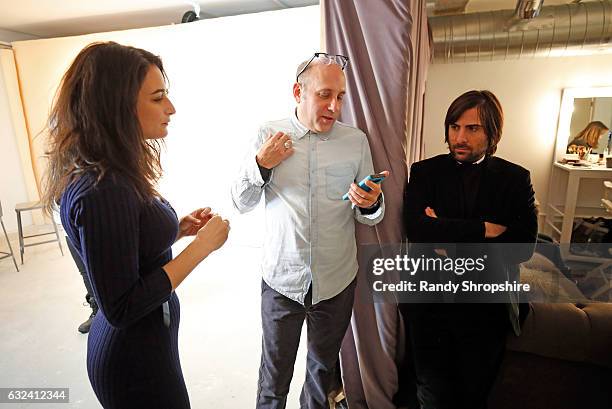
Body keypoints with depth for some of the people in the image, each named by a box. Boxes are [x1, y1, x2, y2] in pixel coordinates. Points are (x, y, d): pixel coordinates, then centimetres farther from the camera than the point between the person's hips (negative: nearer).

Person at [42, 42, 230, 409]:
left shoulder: (113, 173, -1)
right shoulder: (101, 191, -29)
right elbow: (121, 308, -25)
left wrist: (179, 228, -3)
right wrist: (202, 245, -24)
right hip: (136, 356, -8)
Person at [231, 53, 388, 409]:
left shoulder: (356, 141, -4)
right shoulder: (269, 135, -4)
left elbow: (370, 216, 1)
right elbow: (242, 203, -1)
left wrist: (370, 204, -22)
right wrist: (261, 164, -17)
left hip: (337, 282, 2)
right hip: (281, 278, -1)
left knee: (324, 365, 23)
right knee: (275, 372, 16)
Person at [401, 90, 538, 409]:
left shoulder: (515, 179, -1)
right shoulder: (424, 172, -4)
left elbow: (523, 246, -13)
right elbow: (416, 229, -20)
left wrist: (447, 236, -18)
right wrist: (483, 229, -21)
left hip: (486, 308, 1)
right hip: (429, 305, 0)